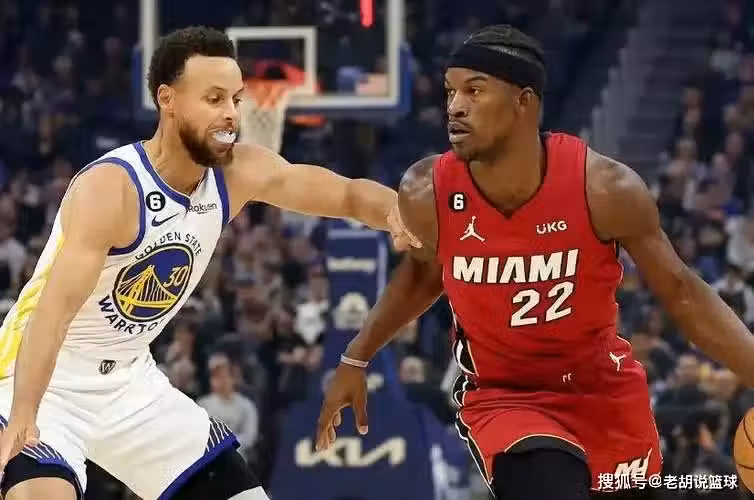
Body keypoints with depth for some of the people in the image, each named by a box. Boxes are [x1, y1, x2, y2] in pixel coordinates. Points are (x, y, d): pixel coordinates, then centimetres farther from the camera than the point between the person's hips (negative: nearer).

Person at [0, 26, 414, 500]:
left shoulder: (241, 173, -7)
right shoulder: (108, 189, -28)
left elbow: (349, 194, 4)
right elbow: (56, 308, -38)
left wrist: (396, 211, -21)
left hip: (130, 383, 8)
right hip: (43, 384, -8)